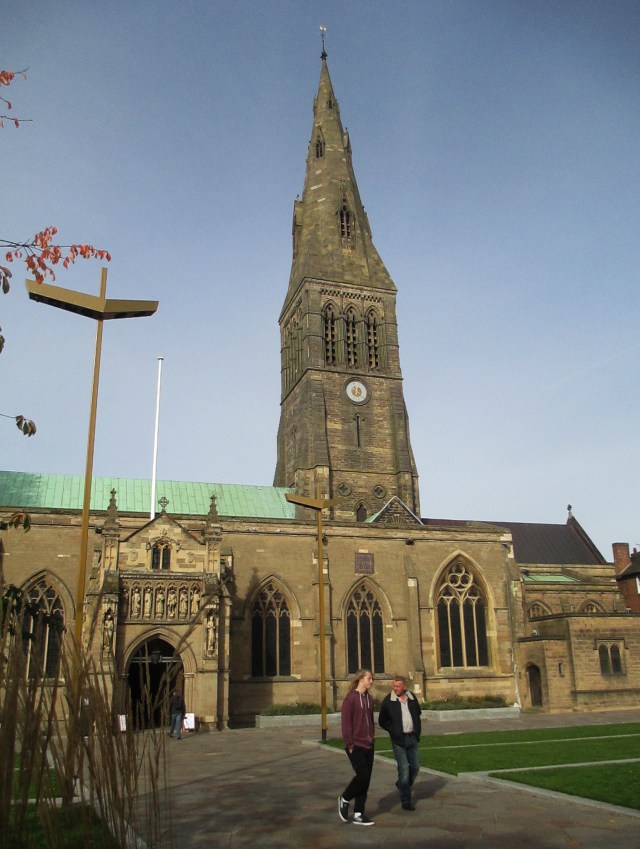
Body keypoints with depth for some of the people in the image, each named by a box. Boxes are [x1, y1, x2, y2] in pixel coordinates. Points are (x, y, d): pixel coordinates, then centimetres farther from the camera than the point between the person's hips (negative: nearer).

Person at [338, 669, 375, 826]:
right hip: (356, 746, -7)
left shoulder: (369, 698, 9)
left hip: (368, 745, 7)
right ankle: (344, 799, 16)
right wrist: (349, 744, -14)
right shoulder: (351, 697, -12)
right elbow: (346, 722, -14)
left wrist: (372, 737, 9)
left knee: (366, 779, 7)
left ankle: (358, 814, 17)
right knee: (363, 775, -9)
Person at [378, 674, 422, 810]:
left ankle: (402, 784, 37)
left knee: (415, 766, 10)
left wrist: (418, 730, 11)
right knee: (404, 769, -5)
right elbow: (382, 721, -1)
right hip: (399, 739, -4)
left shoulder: (412, 698, 3)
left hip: (412, 738, 5)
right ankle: (406, 801, 6)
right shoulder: (388, 701, -8)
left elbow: (418, 714, 19)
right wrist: (393, 731, -6)